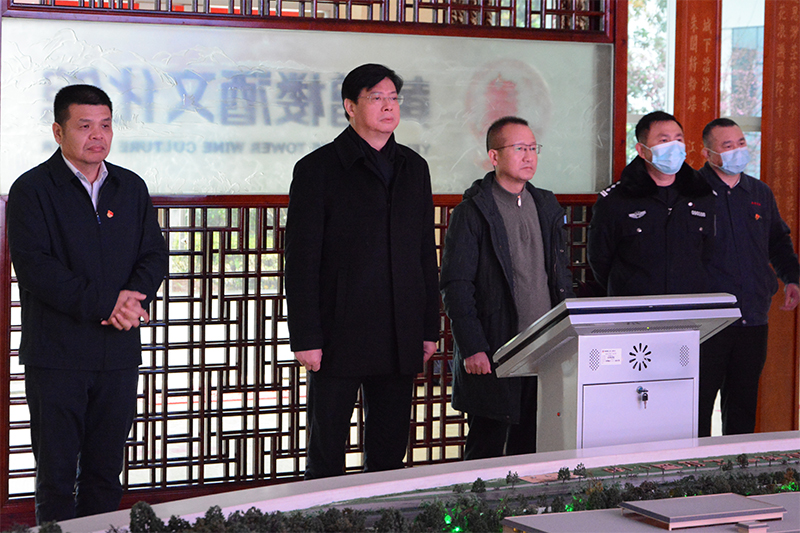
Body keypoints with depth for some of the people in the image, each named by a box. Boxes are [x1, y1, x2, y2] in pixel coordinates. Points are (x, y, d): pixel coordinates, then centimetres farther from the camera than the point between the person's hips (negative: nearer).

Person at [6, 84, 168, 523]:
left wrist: (132, 299, -13)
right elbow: (32, 266, -14)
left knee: (106, 472, 9)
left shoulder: (132, 188, 13)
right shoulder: (32, 189, -4)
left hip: (119, 352, 4)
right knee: (57, 474, 0)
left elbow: (154, 255, 9)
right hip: (56, 352, -4)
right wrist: (103, 304, -19)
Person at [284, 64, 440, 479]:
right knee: (326, 452, 2)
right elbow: (301, 261, -5)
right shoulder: (318, 169, -3)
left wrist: (430, 327, 11)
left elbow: (425, 253, 16)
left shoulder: (414, 168, 13)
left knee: (390, 451, 9)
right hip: (339, 333, -4)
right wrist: (305, 338, -11)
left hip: (400, 337, 5)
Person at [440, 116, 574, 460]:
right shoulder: (472, 213, -4)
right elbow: (456, 286, -9)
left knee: (532, 448, 9)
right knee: (486, 449, -1)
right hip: (494, 353, -5)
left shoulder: (547, 207, 14)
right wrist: (472, 349, -16)